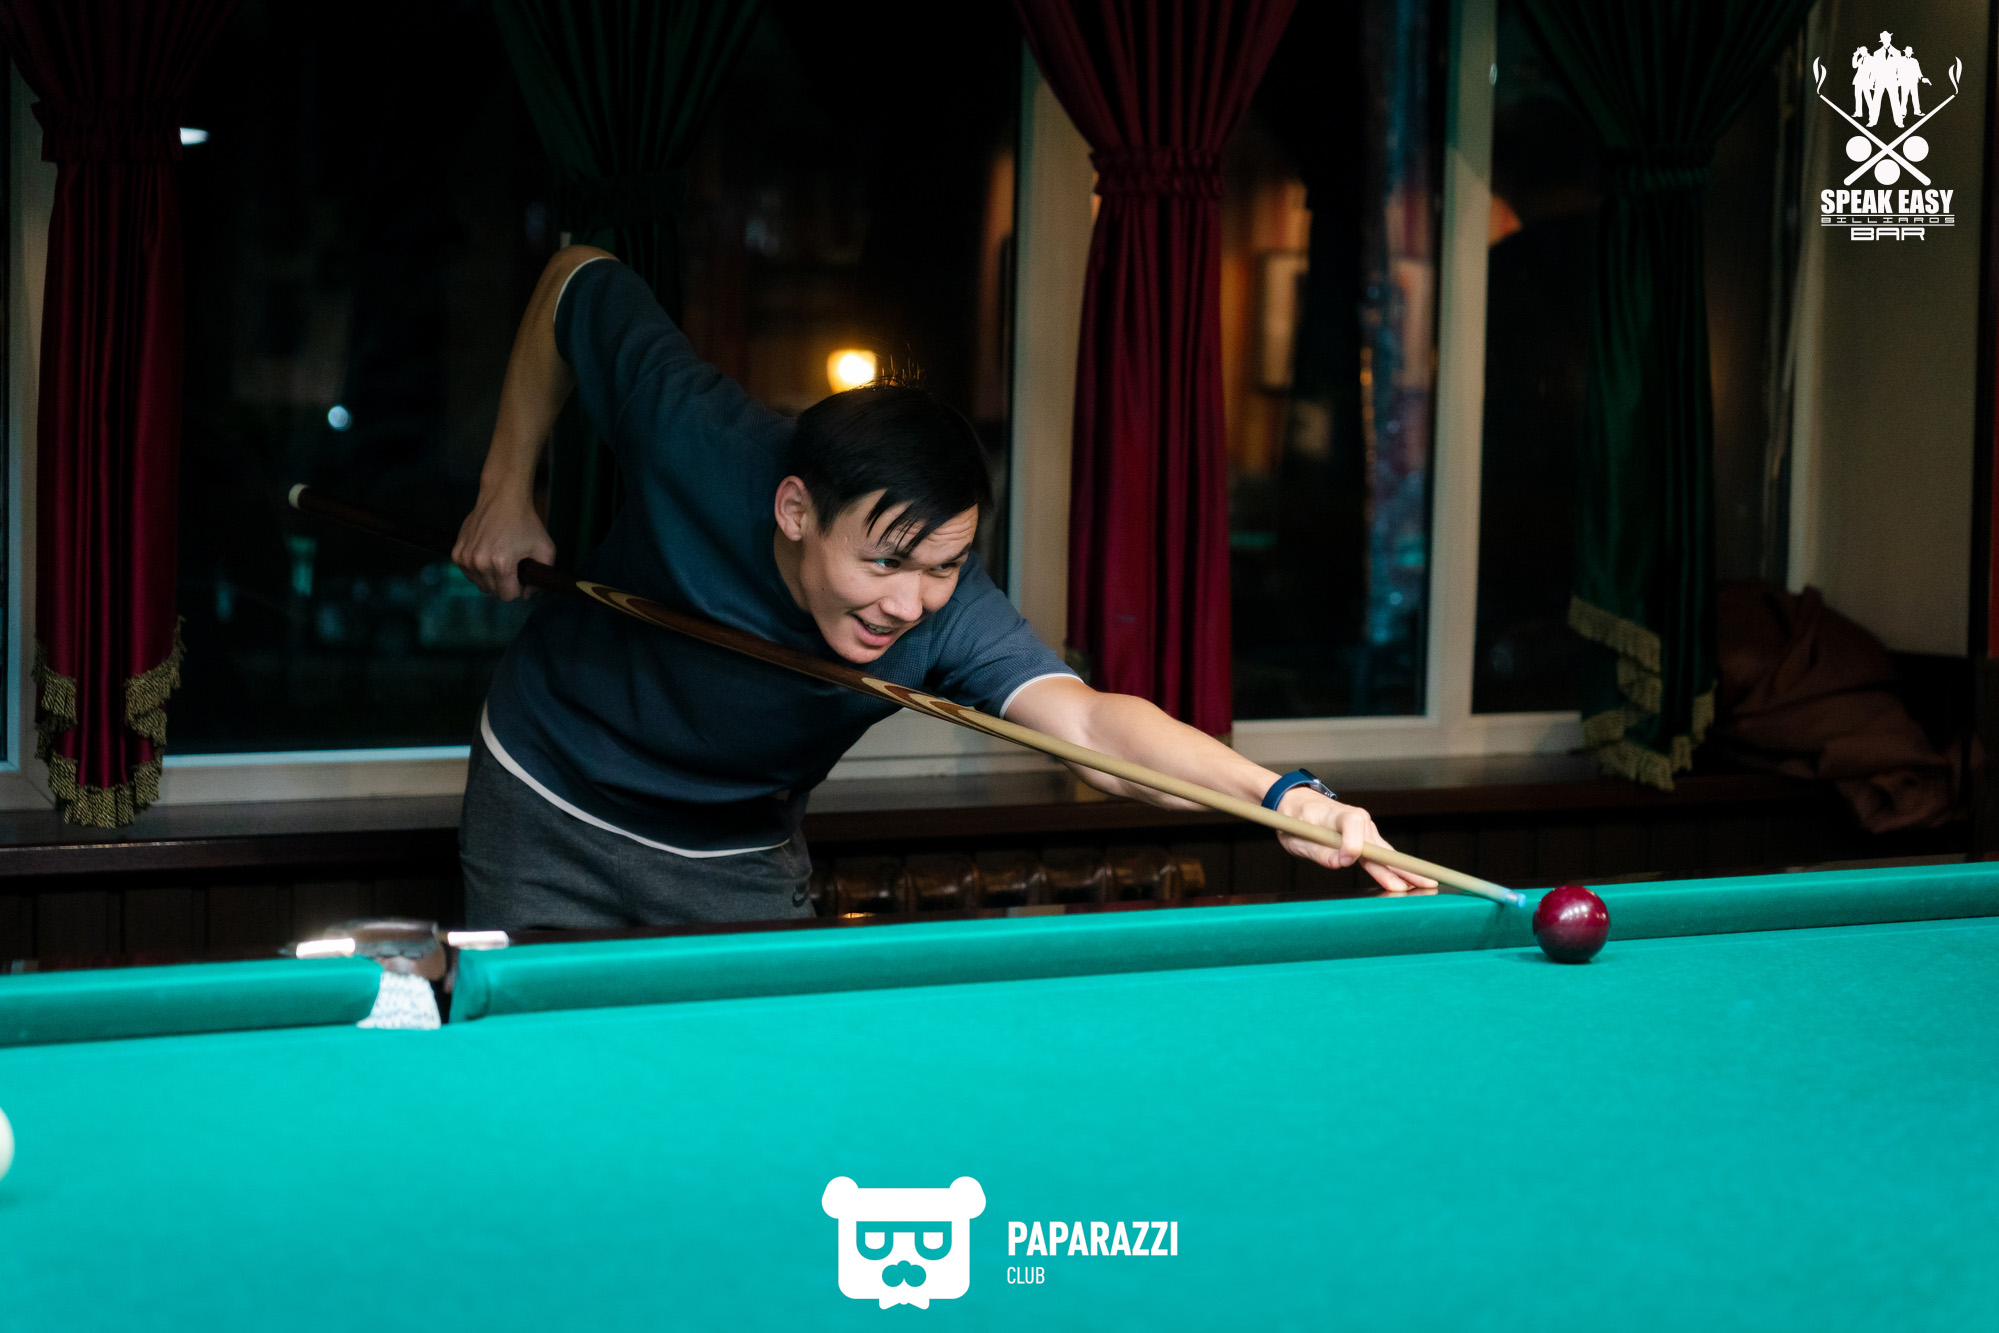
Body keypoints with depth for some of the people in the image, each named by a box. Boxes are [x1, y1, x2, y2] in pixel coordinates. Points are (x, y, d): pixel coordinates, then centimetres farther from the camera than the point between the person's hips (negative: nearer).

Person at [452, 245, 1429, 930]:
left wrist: (1281, 795, -67)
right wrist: (506, 491, -11)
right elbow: (580, 283, -15)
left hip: (739, 861, 1)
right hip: (551, 812, -1)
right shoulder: (699, 445, -33)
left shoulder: (947, 614, -32)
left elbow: (1085, 719, -51)